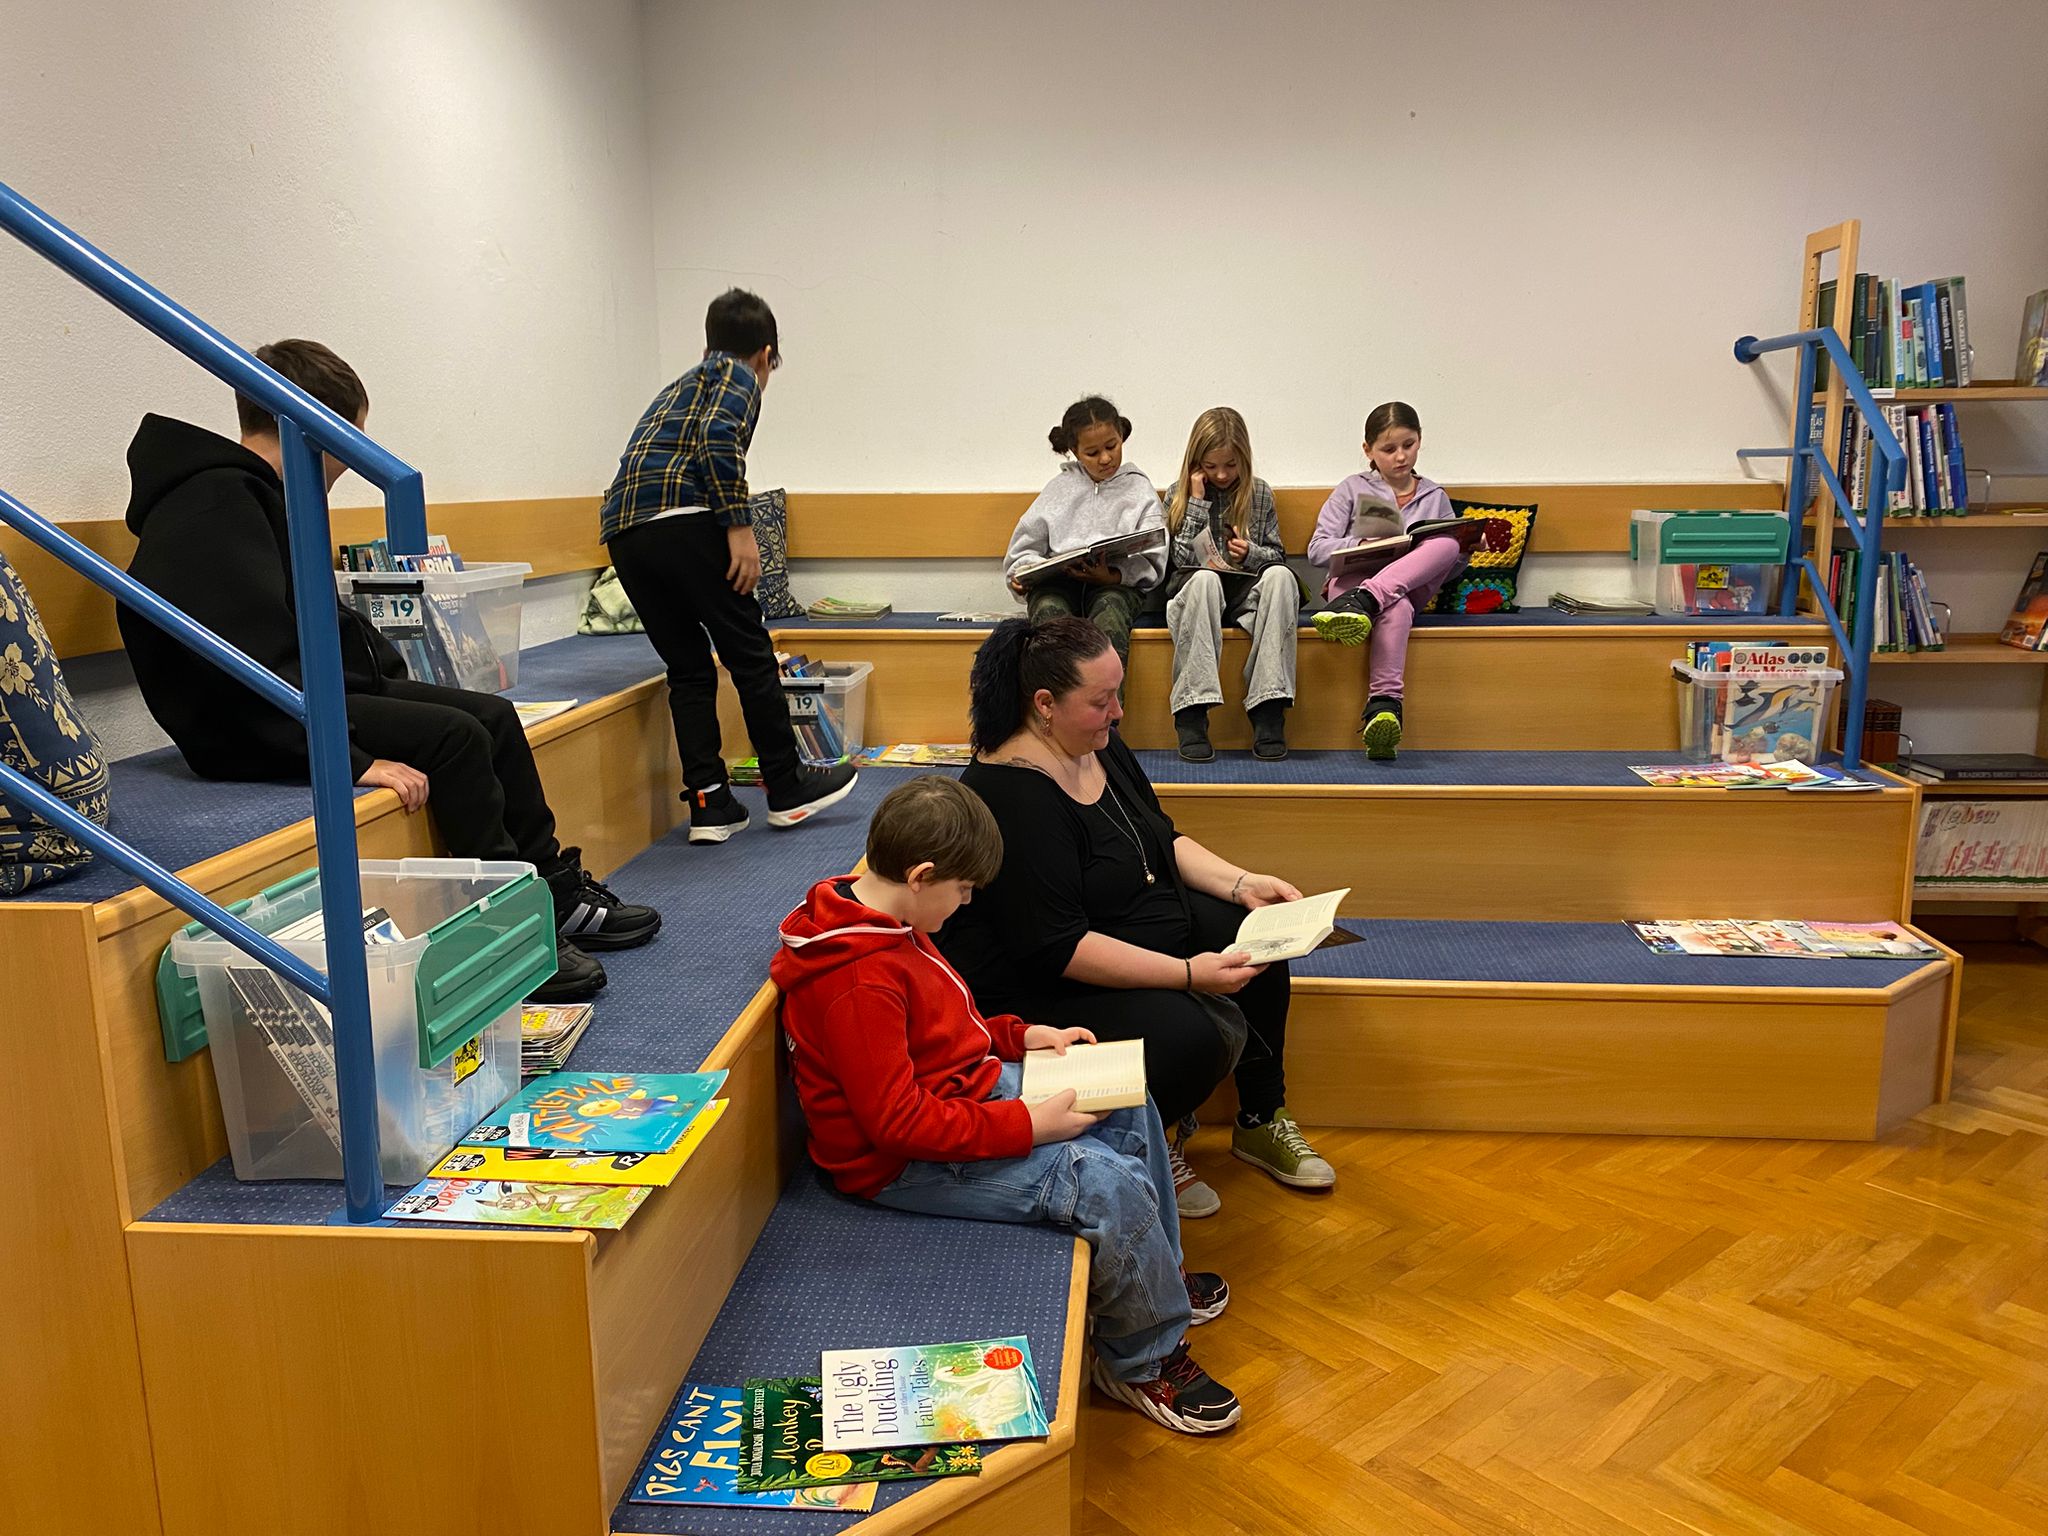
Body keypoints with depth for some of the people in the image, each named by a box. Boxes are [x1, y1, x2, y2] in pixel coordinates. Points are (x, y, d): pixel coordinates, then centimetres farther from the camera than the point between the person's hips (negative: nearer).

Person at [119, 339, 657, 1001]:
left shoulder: (253, 495, 16)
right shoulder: (215, 505, -19)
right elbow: (254, 666, -29)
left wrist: (388, 676, 13)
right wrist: (352, 758, -30)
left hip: (314, 682, 11)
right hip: (247, 728, -11)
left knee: (493, 715, 5)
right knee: (456, 737, -23)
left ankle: (557, 895, 10)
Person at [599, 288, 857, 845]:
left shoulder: (679, 385, 34)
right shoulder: (740, 376, 10)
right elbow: (718, 436, -12)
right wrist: (739, 526, -13)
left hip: (622, 533, 8)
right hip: (682, 520, -7)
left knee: (687, 667, 13)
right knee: (750, 653, 5)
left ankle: (709, 805, 10)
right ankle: (786, 788, 14)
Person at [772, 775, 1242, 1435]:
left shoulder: (882, 921, 2)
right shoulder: (858, 985, -31)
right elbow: (899, 1123, -30)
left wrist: (1022, 1035, 7)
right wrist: (1029, 1126, -26)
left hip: (968, 1089, 11)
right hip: (905, 1163, -11)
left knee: (1130, 1108, 12)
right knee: (1112, 1187, -22)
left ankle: (1155, 1276, 30)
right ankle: (1145, 1360, 3)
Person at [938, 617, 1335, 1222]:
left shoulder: (1099, 747, 1)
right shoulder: (1012, 797, -28)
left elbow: (1163, 842, 14)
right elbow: (1057, 949, -30)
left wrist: (1244, 883, -2)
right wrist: (1188, 974, -32)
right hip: (1045, 990, -10)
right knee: (1196, 1036, -28)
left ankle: (1261, 1121, 17)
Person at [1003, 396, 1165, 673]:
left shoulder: (1138, 489, 15)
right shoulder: (1059, 488, 21)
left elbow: (1152, 560, 2)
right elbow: (1024, 549, 18)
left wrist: (1110, 576, -17)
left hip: (1117, 583, -1)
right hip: (1057, 582, 2)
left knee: (1110, 607, -37)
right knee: (1048, 609, -34)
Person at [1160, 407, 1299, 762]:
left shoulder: (1260, 493, 14)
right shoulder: (1179, 494, 10)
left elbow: (1277, 557, 15)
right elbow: (1180, 559, -1)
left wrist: (1251, 553, -7)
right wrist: (1197, 502, -3)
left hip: (1247, 591, 2)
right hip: (1194, 593, -1)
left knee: (1280, 576, -33)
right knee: (1203, 579, -38)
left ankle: (1268, 709, -39)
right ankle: (1192, 712, -41)